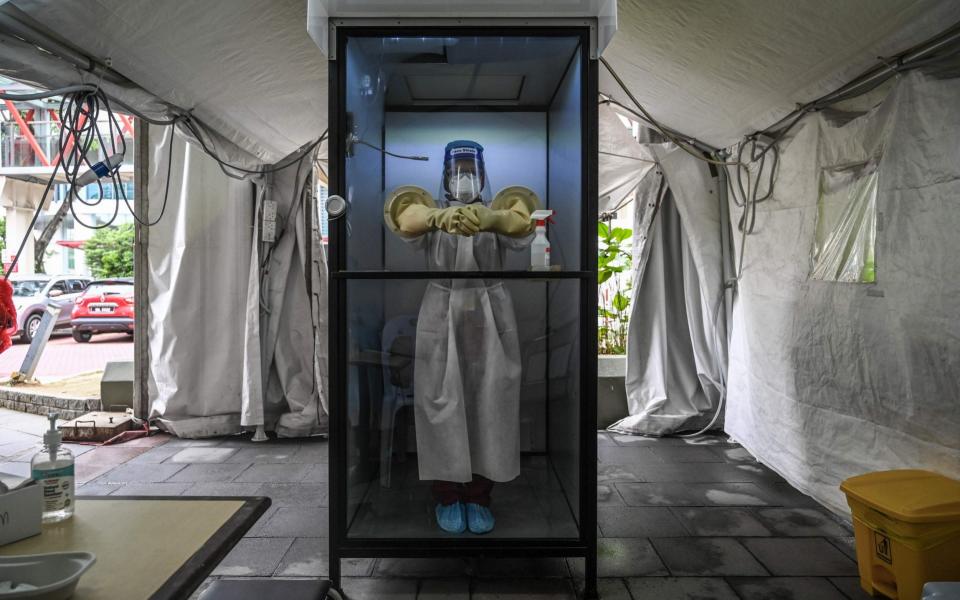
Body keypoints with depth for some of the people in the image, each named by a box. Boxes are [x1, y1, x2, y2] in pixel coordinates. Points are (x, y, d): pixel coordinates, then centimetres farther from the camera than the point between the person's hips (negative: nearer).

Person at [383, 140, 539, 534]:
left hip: (490, 317, 1)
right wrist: (438, 217, -52)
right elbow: (405, 218, -28)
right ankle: (448, 497, 21)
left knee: (489, 406, 4)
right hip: (441, 316, 0)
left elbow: (520, 222, -28)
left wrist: (486, 218, -53)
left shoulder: (501, 208, -2)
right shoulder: (428, 209, -2)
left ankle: (478, 497, 21)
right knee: (442, 407, 2)